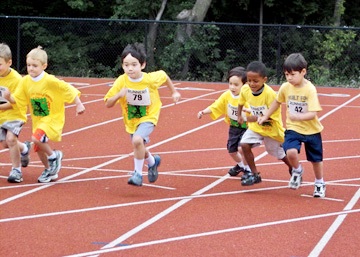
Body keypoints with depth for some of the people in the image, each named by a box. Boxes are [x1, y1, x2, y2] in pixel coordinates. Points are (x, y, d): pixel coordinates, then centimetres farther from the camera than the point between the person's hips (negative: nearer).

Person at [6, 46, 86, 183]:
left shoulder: (50, 81, -20)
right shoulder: (25, 81, -4)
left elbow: (69, 89, -16)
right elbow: (16, 99, 0)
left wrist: (79, 105, -18)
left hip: (53, 119, -6)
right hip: (37, 120, 6)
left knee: (36, 138, -27)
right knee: (39, 149, 12)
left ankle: (54, 156, -1)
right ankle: (50, 171, 38)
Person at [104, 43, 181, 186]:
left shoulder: (151, 79, -24)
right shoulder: (121, 81, -22)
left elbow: (164, 75, 0)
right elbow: (108, 104, -19)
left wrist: (174, 92, 9)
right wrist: (118, 95, -37)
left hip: (148, 117, -4)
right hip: (131, 120, 4)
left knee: (137, 140, -30)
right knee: (140, 149, 22)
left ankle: (138, 173, -13)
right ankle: (152, 162, 56)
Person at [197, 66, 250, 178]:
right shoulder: (227, 95, -8)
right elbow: (215, 106, -5)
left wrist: (247, 110, -48)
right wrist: (203, 112, -20)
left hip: (246, 127, -6)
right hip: (234, 127, 6)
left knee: (241, 148, -23)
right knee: (231, 150, 13)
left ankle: (247, 169, 2)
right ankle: (240, 165, 45)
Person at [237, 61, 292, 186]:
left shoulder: (270, 94, -32)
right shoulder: (245, 90, -16)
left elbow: (273, 116, -28)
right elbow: (241, 102, 10)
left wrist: (257, 118, -37)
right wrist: (239, 116, 8)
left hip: (271, 128, -4)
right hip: (255, 126, 4)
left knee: (280, 153, 13)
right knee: (244, 144, -18)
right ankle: (255, 174, -3)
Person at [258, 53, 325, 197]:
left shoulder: (310, 89, -20)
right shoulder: (285, 87, -7)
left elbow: (313, 114, -25)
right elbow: (277, 102, 14)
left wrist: (298, 117, -41)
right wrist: (266, 117, 19)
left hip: (311, 130, -2)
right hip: (293, 128, 2)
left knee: (315, 159, 10)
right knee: (291, 152, -23)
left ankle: (319, 184, 37)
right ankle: (297, 171, 9)